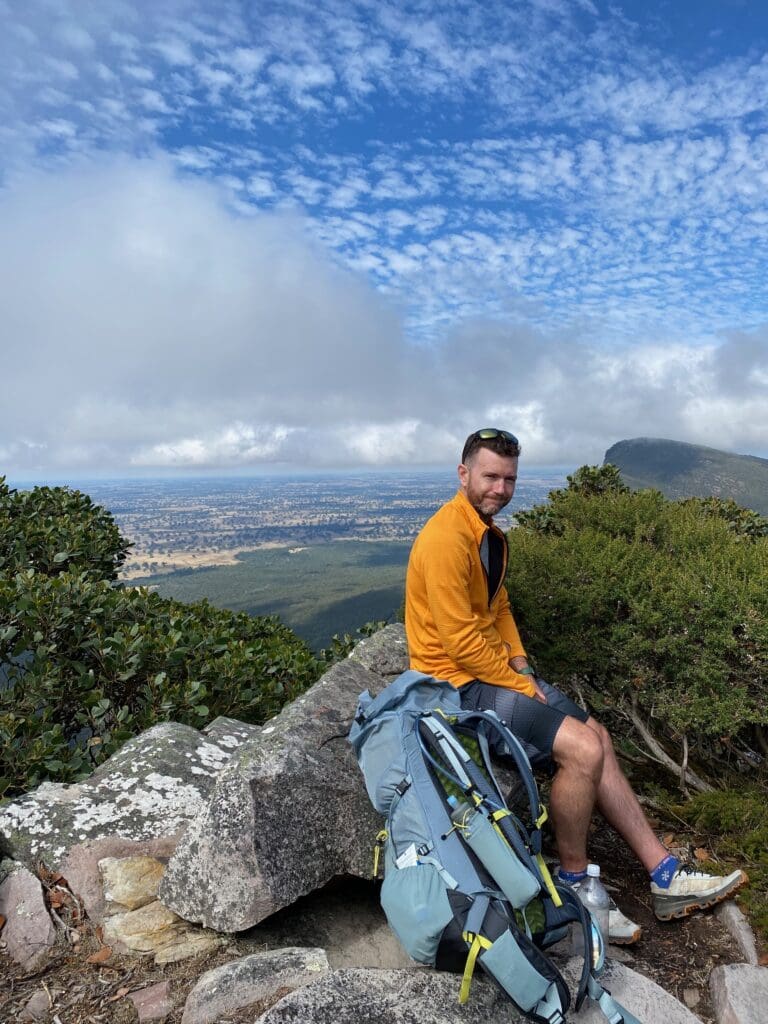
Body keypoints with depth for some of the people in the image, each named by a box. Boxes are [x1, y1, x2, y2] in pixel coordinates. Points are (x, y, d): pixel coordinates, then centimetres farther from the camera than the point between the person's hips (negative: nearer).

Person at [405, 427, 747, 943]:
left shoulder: (490, 532, 10)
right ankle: (574, 882, 7)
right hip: (459, 680, -10)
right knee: (583, 749, -17)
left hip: (495, 669, 10)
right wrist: (522, 686, -14)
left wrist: (520, 664, 1)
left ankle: (665, 875, 18)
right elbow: (461, 641, -25)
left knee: (597, 736, 6)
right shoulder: (447, 538, -23)